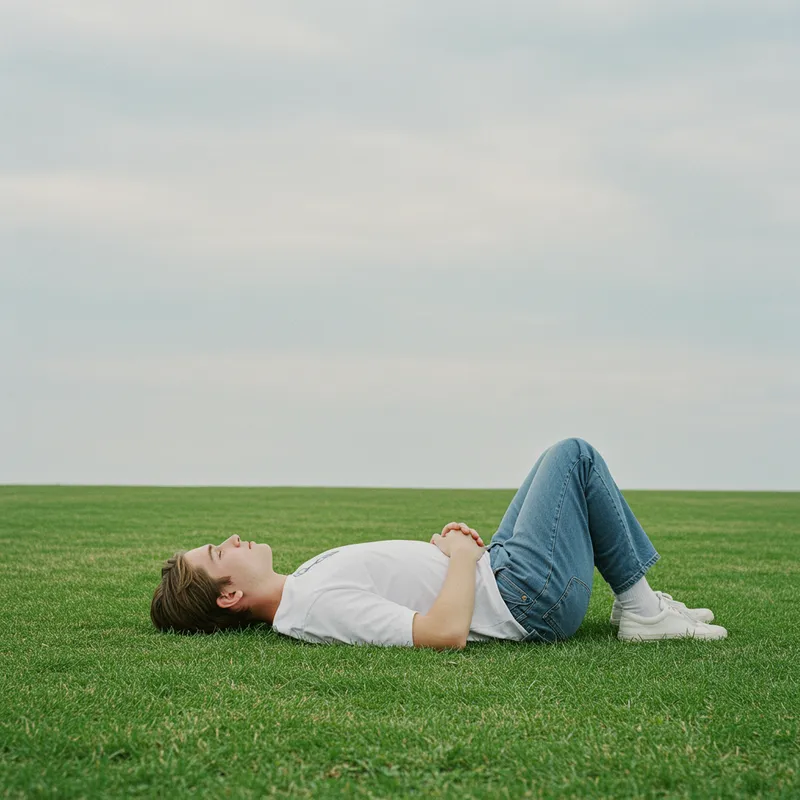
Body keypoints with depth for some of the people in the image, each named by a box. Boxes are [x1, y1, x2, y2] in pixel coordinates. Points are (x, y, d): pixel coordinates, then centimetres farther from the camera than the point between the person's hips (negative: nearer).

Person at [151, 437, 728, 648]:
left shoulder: (300, 586, 4)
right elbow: (446, 632, -36)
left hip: (494, 569, 9)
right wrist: (462, 555, -20)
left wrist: (443, 548, 3)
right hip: (535, 597, -9)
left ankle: (640, 601, 26)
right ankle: (642, 607, 8)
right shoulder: (318, 604, -29)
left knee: (567, 463, 22)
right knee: (574, 456, -2)